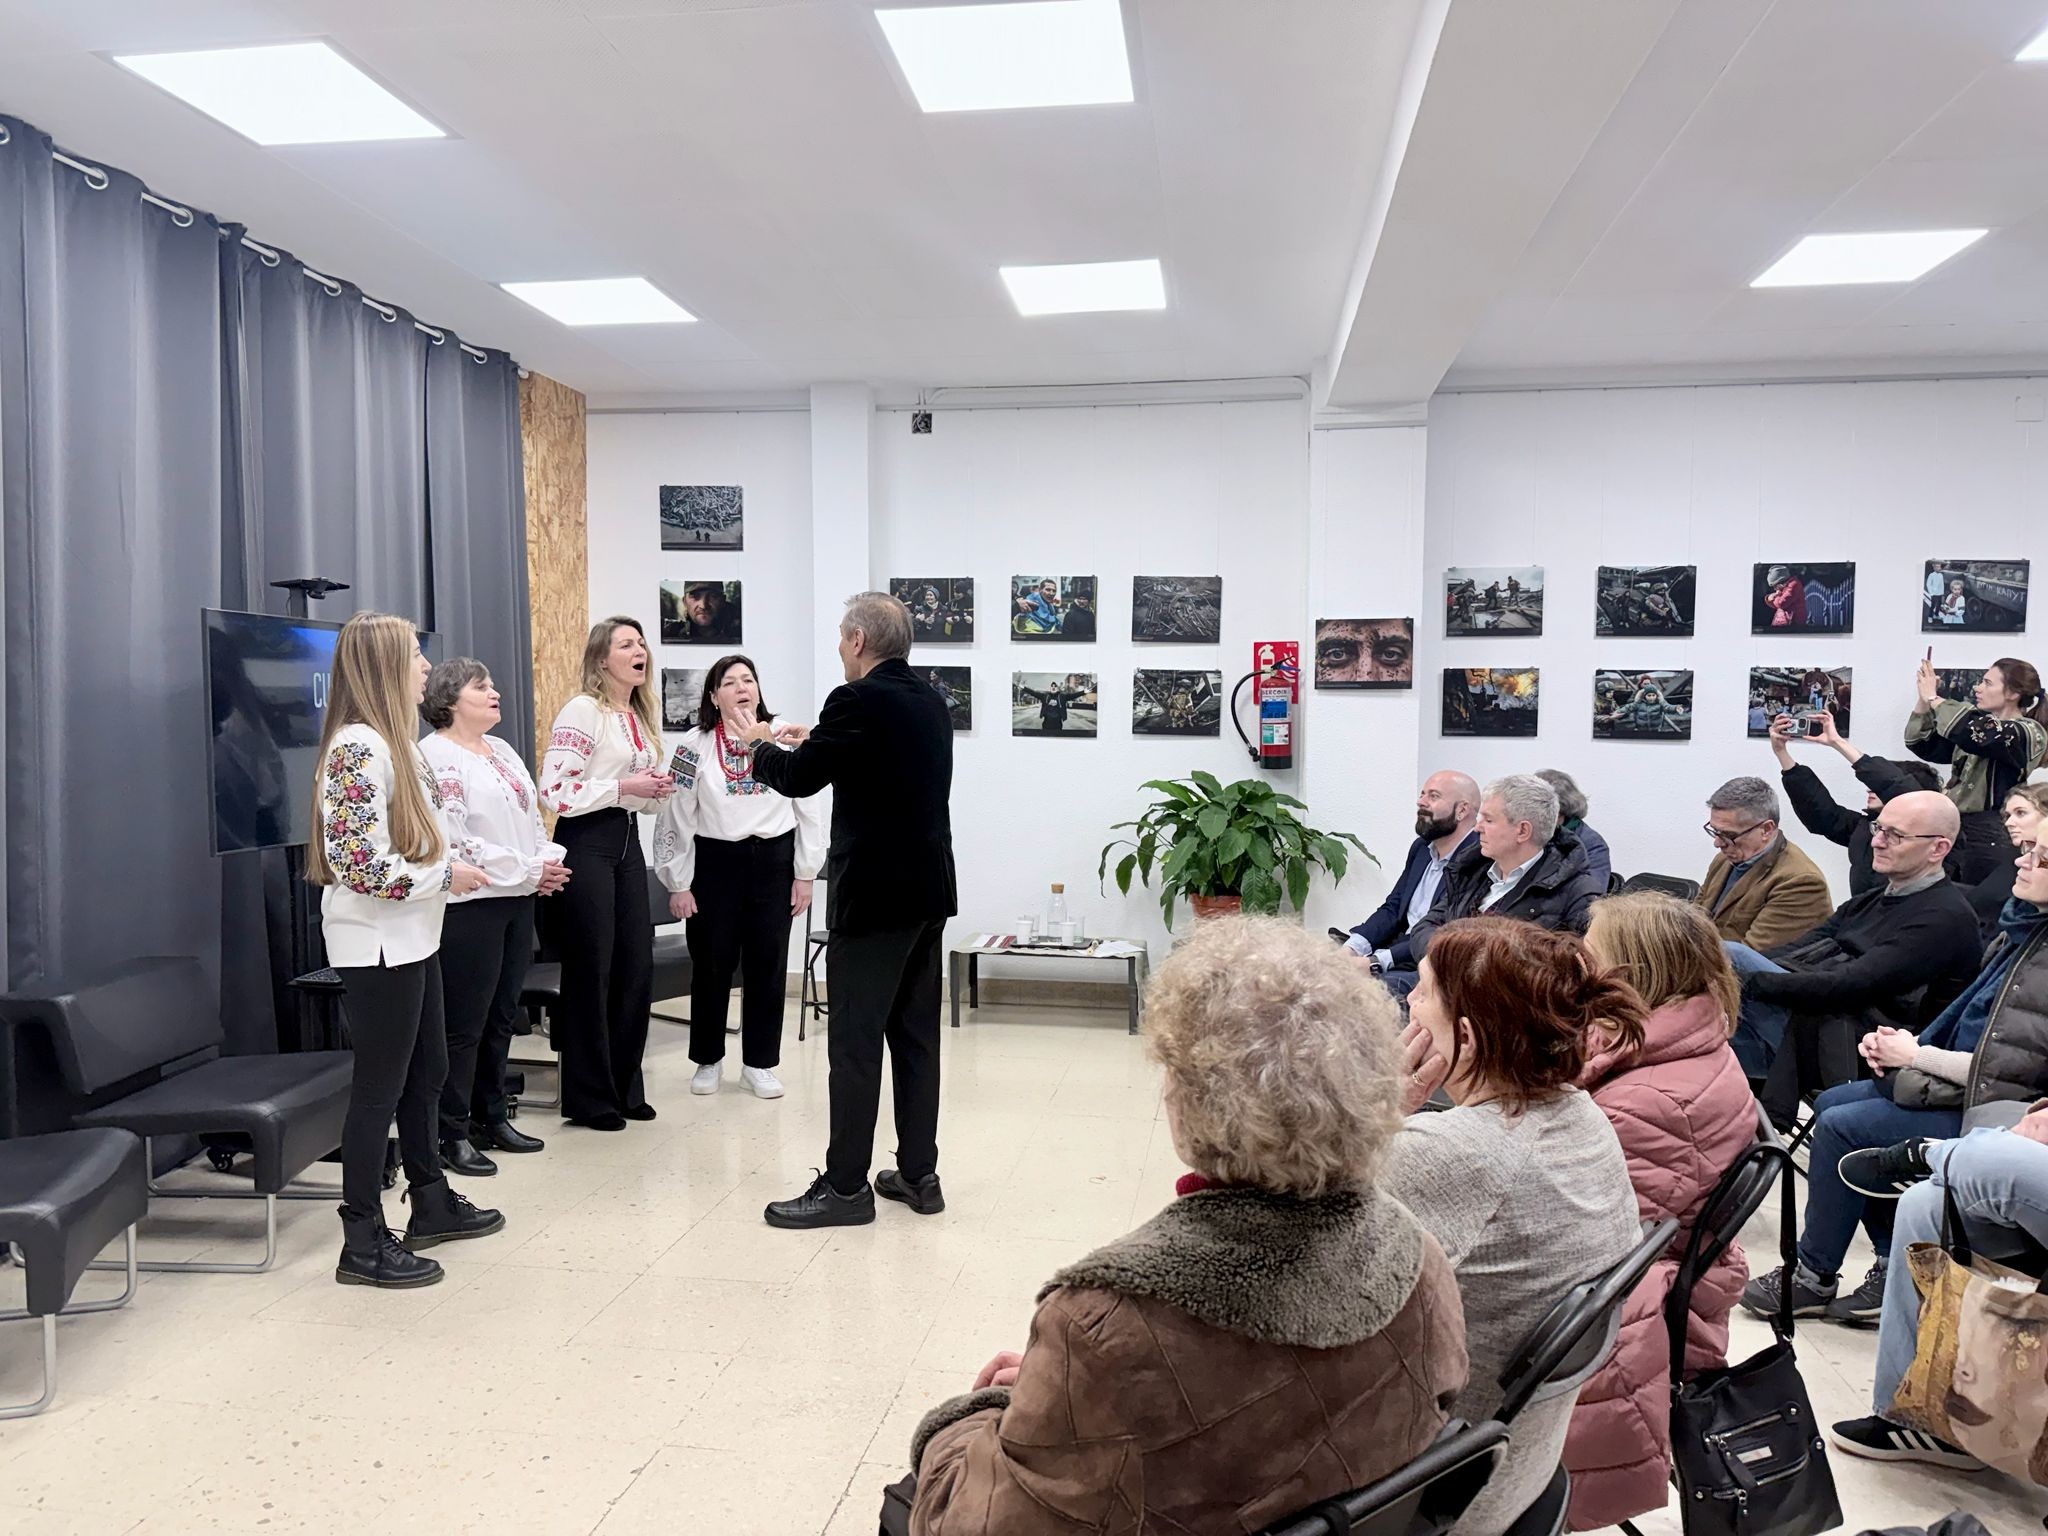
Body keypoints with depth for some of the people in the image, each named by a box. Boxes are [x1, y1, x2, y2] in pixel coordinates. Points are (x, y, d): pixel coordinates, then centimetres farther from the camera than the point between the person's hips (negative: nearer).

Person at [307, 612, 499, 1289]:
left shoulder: (392, 742, 11)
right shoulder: (358, 747, -20)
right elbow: (359, 865, -25)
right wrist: (445, 875, -16)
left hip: (412, 938, 10)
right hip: (378, 944, -10)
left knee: (426, 1072, 19)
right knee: (380, 1087, 0)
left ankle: (431, 1201, 35)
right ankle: (363, 1244, 12)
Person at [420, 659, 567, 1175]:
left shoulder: (502, 750, 16)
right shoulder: (436, 756, -11)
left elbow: (532, 816, 18)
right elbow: (454, 838, -19)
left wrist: (550, 860, -2)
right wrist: (528, 870, -16)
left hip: (517, 900, 8)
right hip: (470, 904, -8)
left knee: (502, 1016, 14)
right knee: (465, 1024, -2)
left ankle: (492, 1117, 25)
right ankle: (453, 1134, 8)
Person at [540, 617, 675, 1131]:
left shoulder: (643, 715, 13)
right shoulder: (582, 711, -11)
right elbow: (555, 790, -19)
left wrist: (659, 789, 4)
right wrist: (624, 787, -20)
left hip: (627, 840, 8)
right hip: (586, 843, -8)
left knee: (636, 966, 9)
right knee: (591, 971, 0)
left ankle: (624, 1088, 23)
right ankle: (588, 1098, 13)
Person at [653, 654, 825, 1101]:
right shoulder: (695, 746, -4)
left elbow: (807, 808, 2)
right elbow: (676, 817, -2)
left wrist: (805, 874, 1)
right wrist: (678, 884, -3)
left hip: (772, 861, 1)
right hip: (715, 862, -1)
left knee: (767, 964, 6)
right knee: (712, 965, 7)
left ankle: (760, 1063, 20)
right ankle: (708, 1060, 25)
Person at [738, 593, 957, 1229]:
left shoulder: (857, 702, -15)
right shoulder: (930, 703, 10)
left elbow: (798, 779, -8)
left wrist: (760, 743, 11)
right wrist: (816, 742, 24)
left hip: (874, 896, -8)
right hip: (929, 893, 8)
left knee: (855, 1043, -1)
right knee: (916, 1035, 13)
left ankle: (846, 1186, 7)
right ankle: (919, 1175, 21)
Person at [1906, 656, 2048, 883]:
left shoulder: (2029, 733, -8)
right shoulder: (1984, 723, 16)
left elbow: (1972, 733, -27)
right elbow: (1923, 745, 16)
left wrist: (1933, 698, -14)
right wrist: (1924, 699, 2)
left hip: (1990, 838, -7)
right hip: (1957, 830, 7)